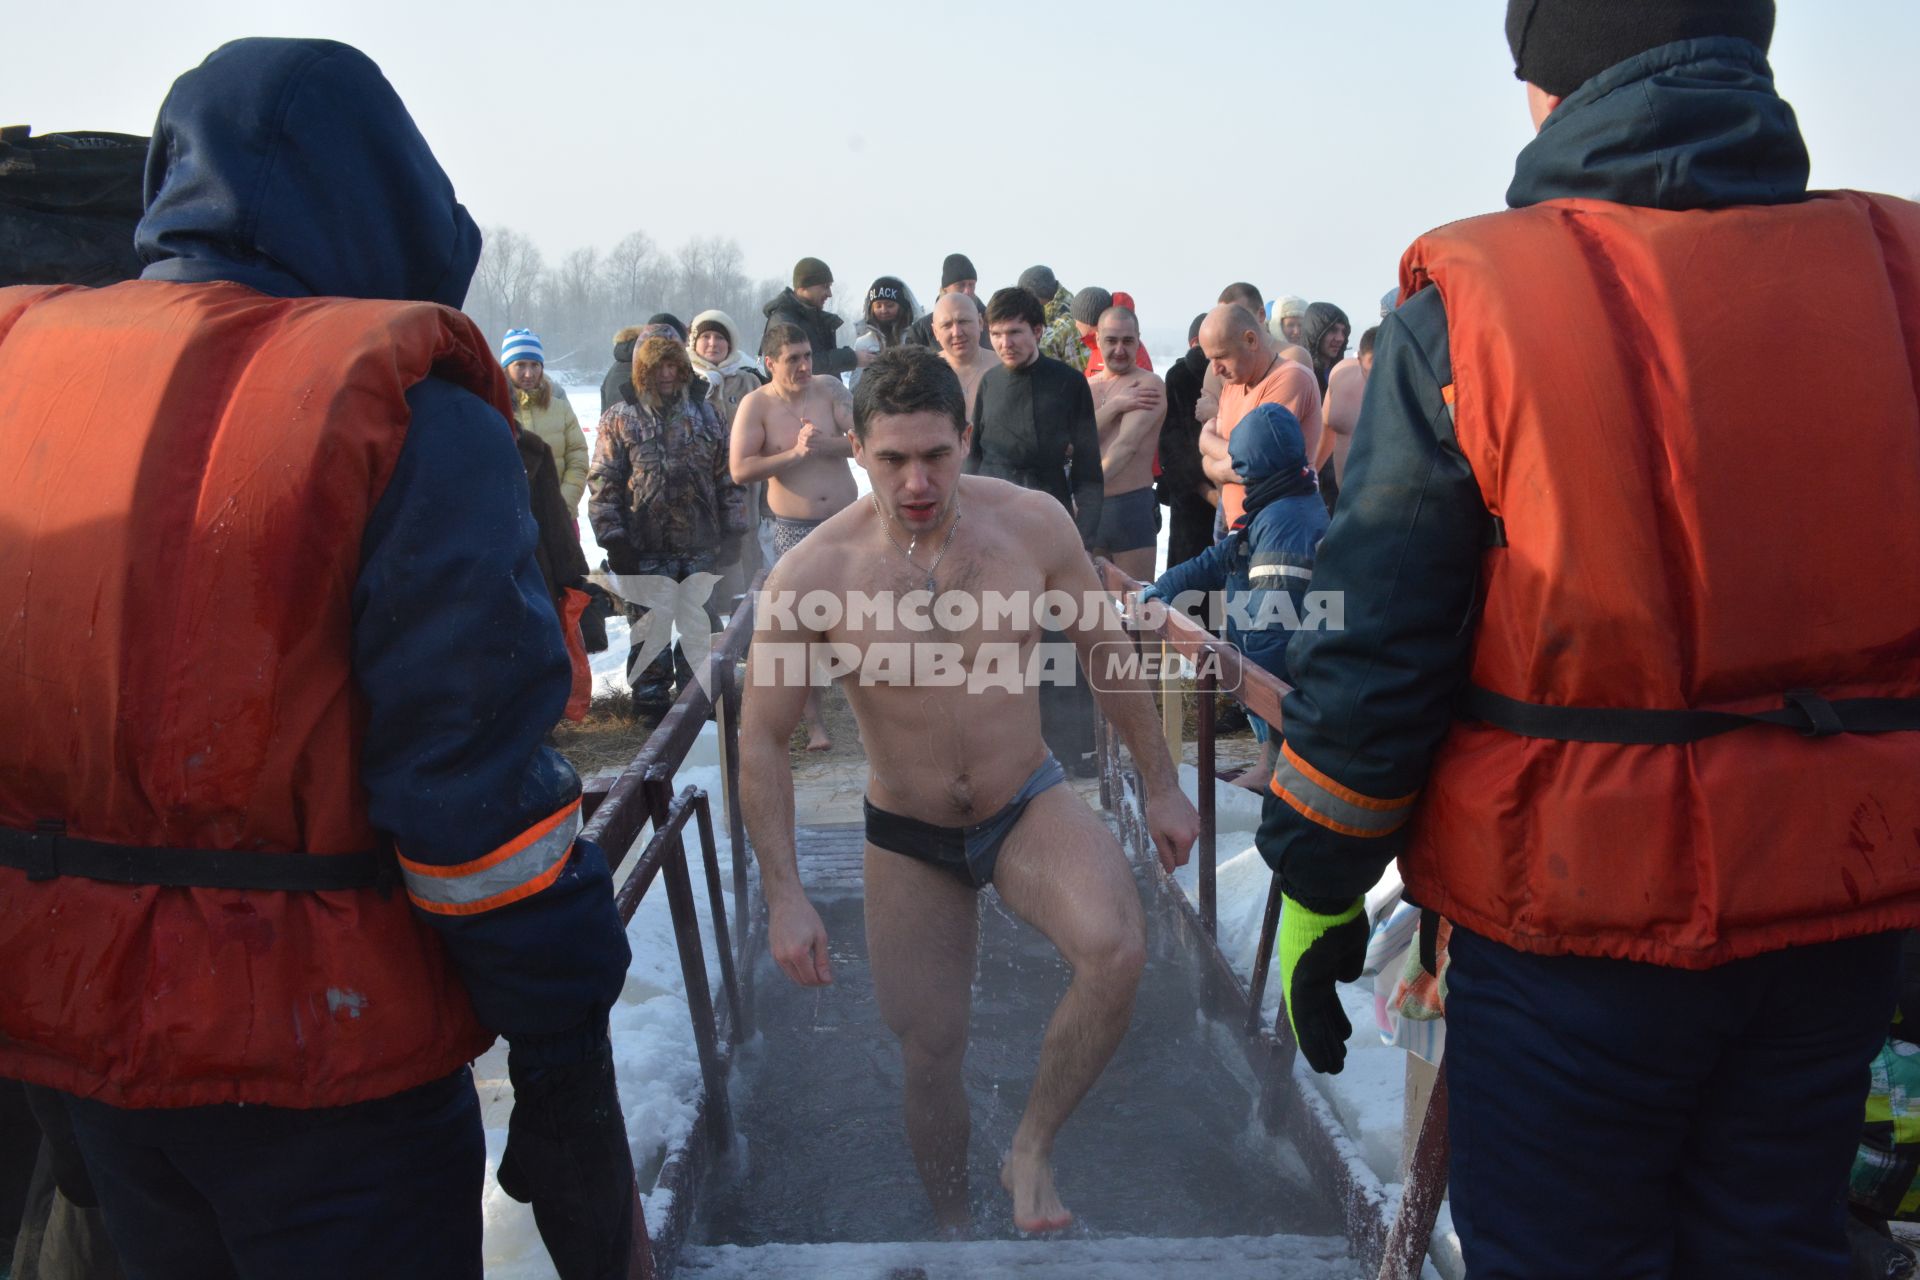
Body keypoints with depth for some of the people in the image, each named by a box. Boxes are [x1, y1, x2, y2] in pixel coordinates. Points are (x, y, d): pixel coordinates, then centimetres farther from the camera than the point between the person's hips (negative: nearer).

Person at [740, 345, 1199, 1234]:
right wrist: (783, 894, -15)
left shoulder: (1032, 522, -14)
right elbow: (762, 739, -11)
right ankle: (954, 1229, 38)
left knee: (1117, 950, -28)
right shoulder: (811, 574, -18)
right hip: (908, 838, 0)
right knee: (928, 1053, 8)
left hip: (1030, 805, 1)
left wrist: (1160, 784, 5)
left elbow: (1106, 647, 1)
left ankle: (1032, 1151, -2)